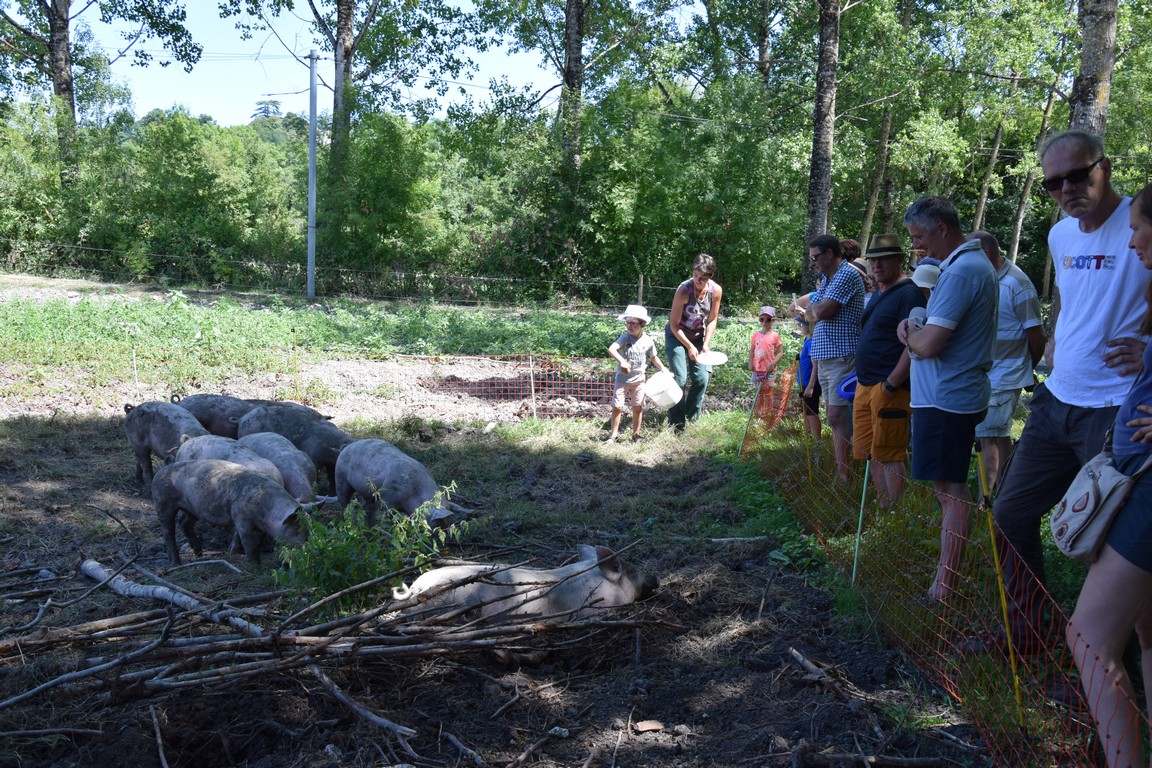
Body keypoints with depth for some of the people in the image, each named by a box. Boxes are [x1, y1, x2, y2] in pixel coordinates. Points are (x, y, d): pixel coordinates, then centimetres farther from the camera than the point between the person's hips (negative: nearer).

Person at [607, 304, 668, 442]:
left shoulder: (647, 340, -4)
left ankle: (636, 434, 25)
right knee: (617, 407, -3)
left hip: (638, 379, 3)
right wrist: (621, 361, -47)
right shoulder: (625, 337, -15)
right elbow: (611, 349, -32)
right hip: (622, 379, -3)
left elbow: (653, 356, 14)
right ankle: (613, 435, 9)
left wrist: (663, 368, 4)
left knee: (638, 408, 10)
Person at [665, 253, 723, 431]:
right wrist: (690, 347, -21)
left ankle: (692, 419, 14)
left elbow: (712, 320, -3)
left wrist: (706, 344, -13)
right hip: (676, 335, -4)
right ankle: (676, 424, -2)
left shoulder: (716, 291, -16)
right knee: (680, 378, -12)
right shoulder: (684, 290, -28)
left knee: (701, 378, -3)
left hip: (698, 335, 4)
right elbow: (674, 325, -21)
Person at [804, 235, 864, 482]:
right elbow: (810, 316, 18)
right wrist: (816, 312, -2)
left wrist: (814, 308, 2)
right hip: (824, 358, 10)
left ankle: (844, 473, -7)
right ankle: (841, 469, 15)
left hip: (842, 357, -10)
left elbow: (820, 311, -19)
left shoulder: (847, 275, -11)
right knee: (834, 416, 10)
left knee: (837, 416, -11)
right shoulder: (827, 279, 19)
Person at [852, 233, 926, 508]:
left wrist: (891, 383, -22)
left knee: (887, 456, -5)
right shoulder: (879, 292, 18)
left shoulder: (909, 293, -12)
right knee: (868, 452, 13)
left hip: (889, 388, -10)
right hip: (866, 386, 10)